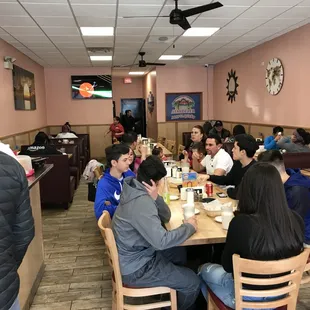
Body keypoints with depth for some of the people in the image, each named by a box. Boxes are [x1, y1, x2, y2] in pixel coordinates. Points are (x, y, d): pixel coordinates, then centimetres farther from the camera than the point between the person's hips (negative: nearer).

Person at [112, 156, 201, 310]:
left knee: (179, 253, 24)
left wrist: (155, 198, -16)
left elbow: (165, 217, 4)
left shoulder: (137, 192, 0)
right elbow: (161, 241, -34)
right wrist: (189, 227, -19)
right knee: (193, 282, -2)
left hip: (137, 254, 9)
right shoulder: (141, 202, -30)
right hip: (135, 268, -9)